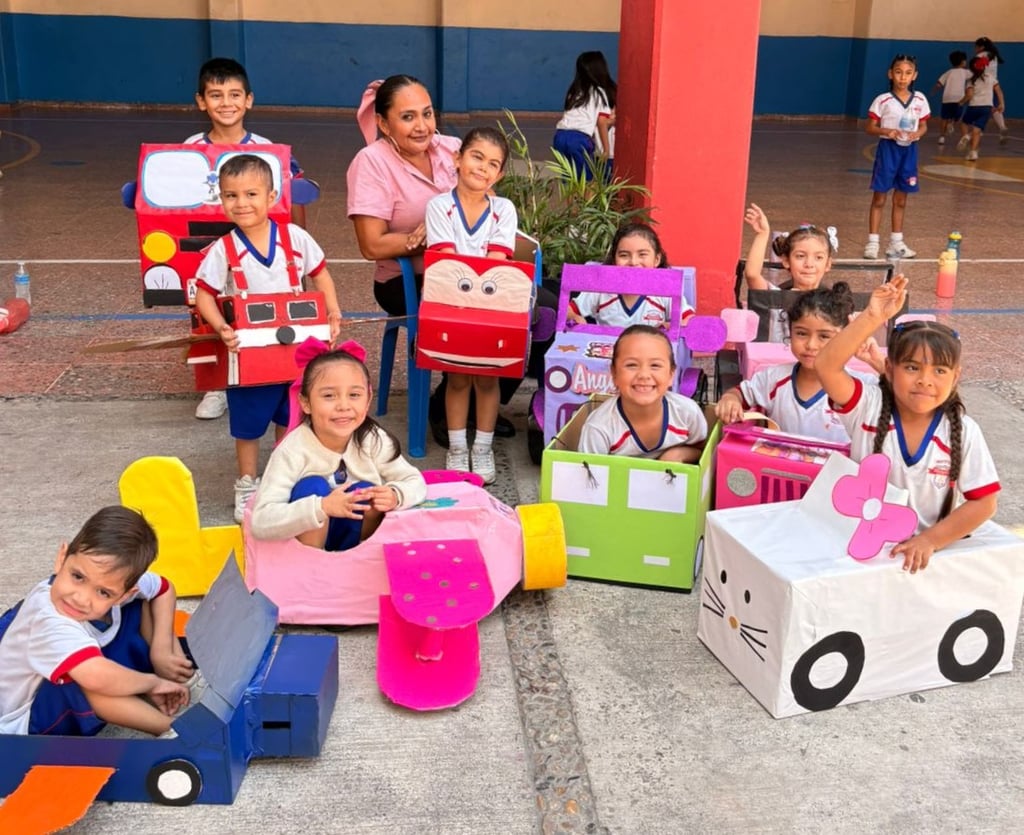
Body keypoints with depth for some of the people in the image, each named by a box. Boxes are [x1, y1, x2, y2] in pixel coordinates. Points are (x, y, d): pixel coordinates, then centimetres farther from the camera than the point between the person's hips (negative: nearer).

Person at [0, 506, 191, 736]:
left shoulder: (117, 585, -20)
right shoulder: (49, 623, -42)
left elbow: (164, 589, 2)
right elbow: (99, 678, -57)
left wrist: (161, 652, -12)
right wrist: (153, 682, -36)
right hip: (26, 719, -7)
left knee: (143, 603, -4)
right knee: (90, 680, -38)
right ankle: (171, 726, -21)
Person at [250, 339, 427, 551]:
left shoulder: (374, 440, -17)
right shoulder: (293, 451, -28)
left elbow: (416, 482, -6)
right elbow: (260, 523, -34)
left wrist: (395, 495, -31)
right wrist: (322, 507, -48)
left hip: (354, 537, 3)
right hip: (308, 537, -3)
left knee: (366, 492, -25)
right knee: (312, 486, -28)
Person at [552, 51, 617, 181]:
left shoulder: (575, 91, 26)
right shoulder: (599, 92, 10)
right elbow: (601, 122, 2)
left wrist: (608, 120, 33)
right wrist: (606, 148, 7)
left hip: (560, 135, 6)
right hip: (579, 138, -6)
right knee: (586, 179, 3)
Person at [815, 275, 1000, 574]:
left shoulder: (963, 432, -5)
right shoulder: (869, 407, -7)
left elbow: (984, 502, -3)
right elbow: (826, 366, -21)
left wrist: (930, 540, -12)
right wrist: (873, 318, -26)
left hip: (925, 554, 0)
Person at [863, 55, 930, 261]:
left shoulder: (920, 100, 3)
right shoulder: (883, 100, -8)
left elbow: (924, 126, 11)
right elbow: (871, 127, -5)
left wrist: (917, 133, -11)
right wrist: (887, 131, -23)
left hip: (909, 150, 4)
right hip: (888, 149, -4)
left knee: (900, 199, 12)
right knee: (879, 198, 0)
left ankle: (896, 242, 21)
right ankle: (872, 242, 6)